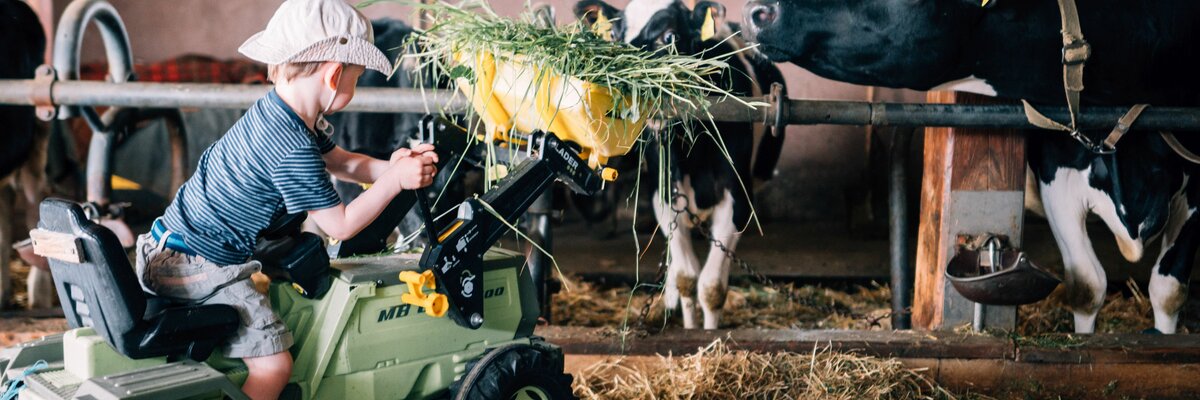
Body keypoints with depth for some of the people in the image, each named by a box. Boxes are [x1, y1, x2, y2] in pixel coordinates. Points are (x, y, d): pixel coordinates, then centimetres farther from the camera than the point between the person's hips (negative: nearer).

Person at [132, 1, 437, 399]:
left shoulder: (274, 111, 6)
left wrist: (391, 166, -1)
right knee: (273, 366, -13)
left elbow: (342, 163, 16)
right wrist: (395, 180, -12)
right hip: (198, 267, -10)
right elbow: (341, 225, -17)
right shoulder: (295, 151, -24)